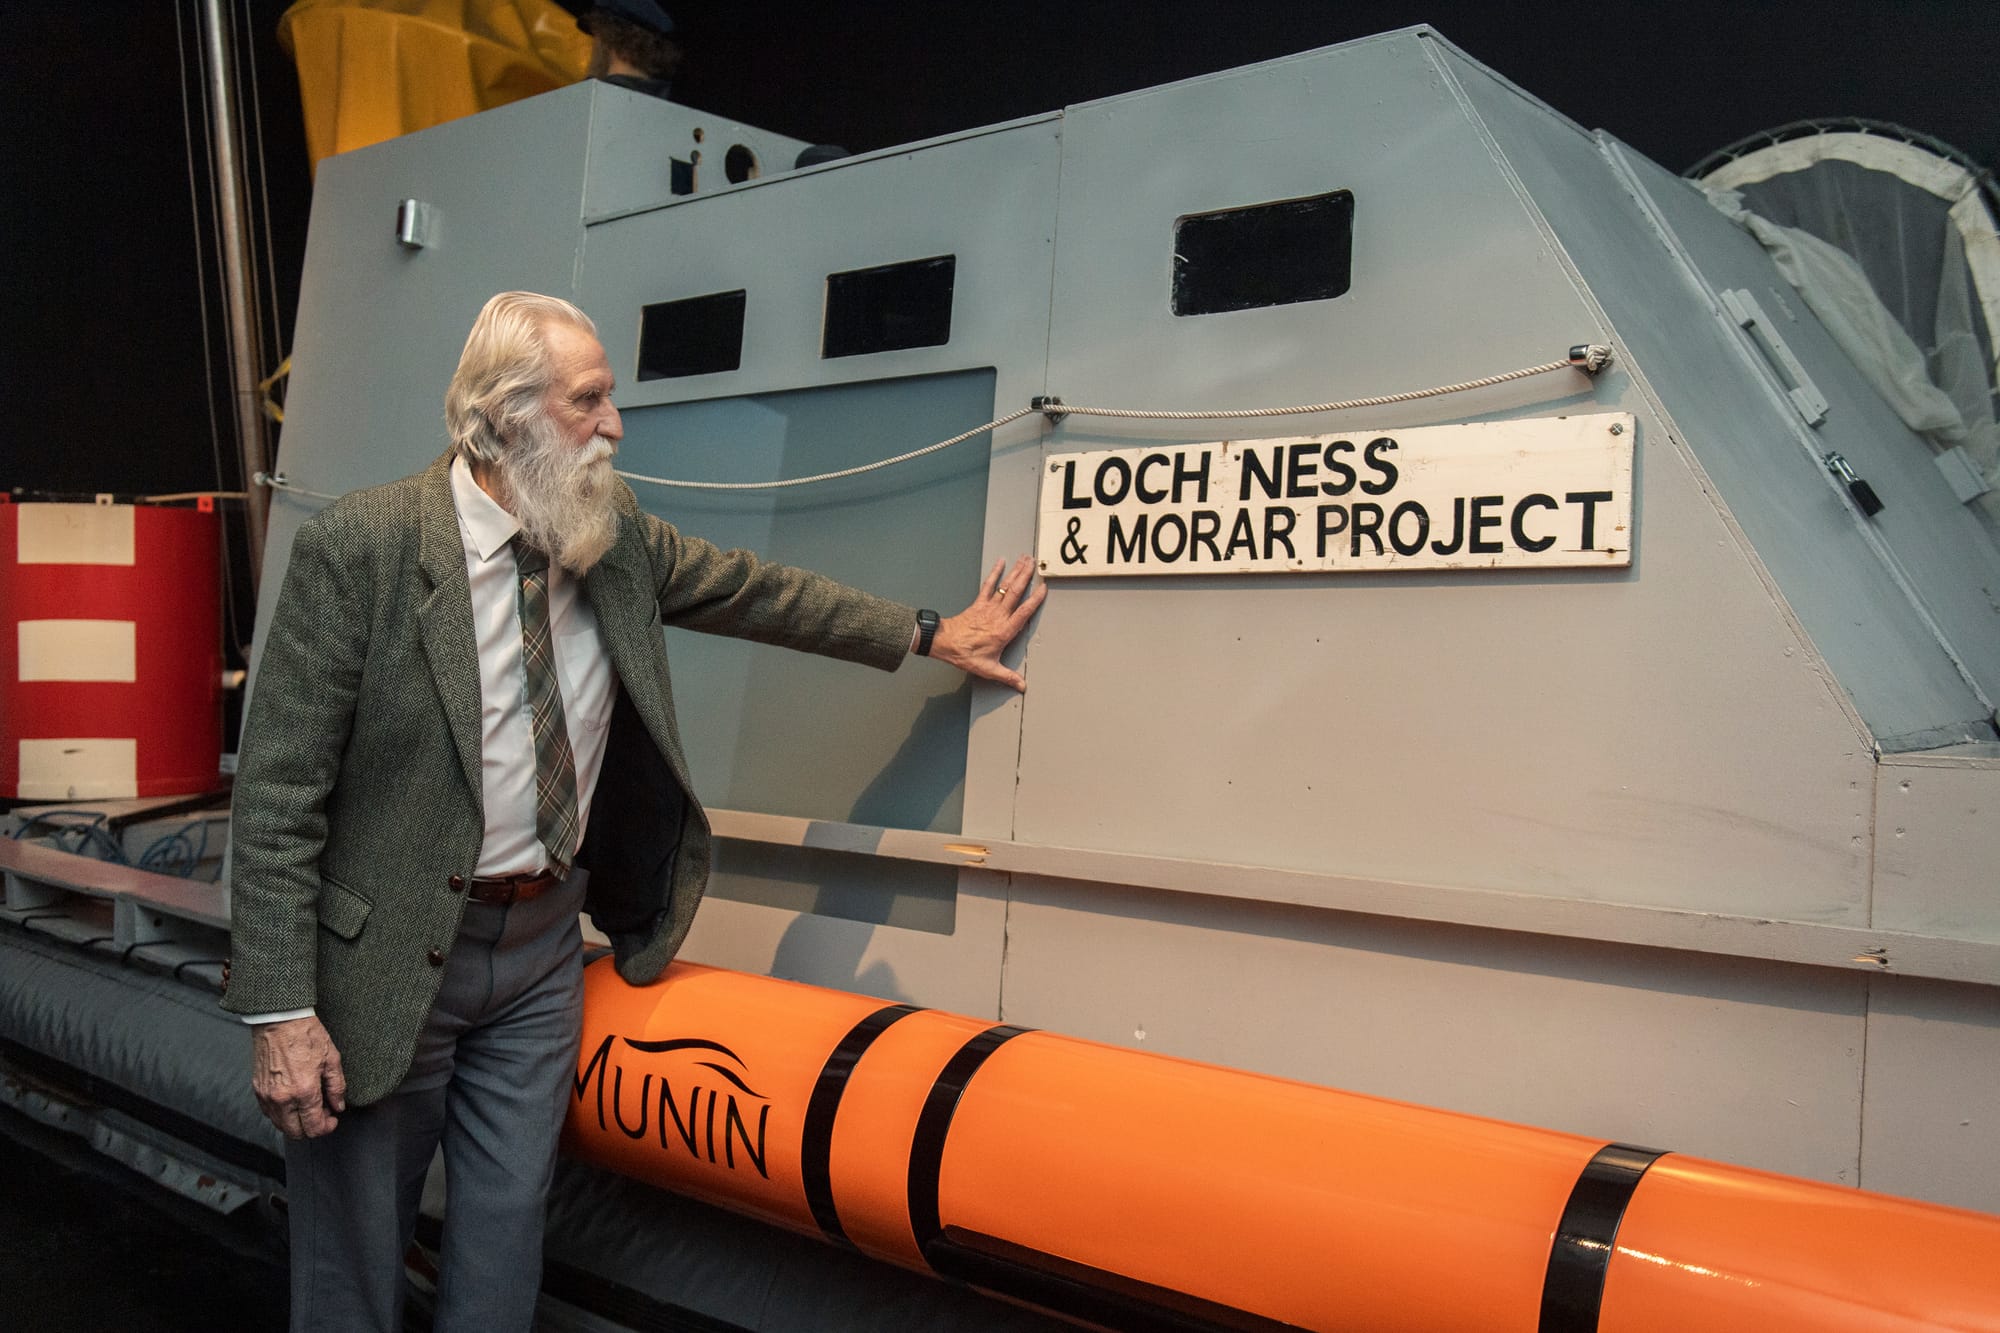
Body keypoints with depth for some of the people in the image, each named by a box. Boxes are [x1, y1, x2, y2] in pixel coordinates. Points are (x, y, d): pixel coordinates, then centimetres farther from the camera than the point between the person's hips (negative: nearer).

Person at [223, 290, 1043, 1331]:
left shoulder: (617, 536, 1)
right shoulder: (358, 545, -16)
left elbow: (751, 589, 15)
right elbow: (278, 788, -16)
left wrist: (931, 636, 17)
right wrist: (281, 1014, -19)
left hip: (543, 944, 5)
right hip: (387, 958, -4)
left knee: (503, 1244, 15)